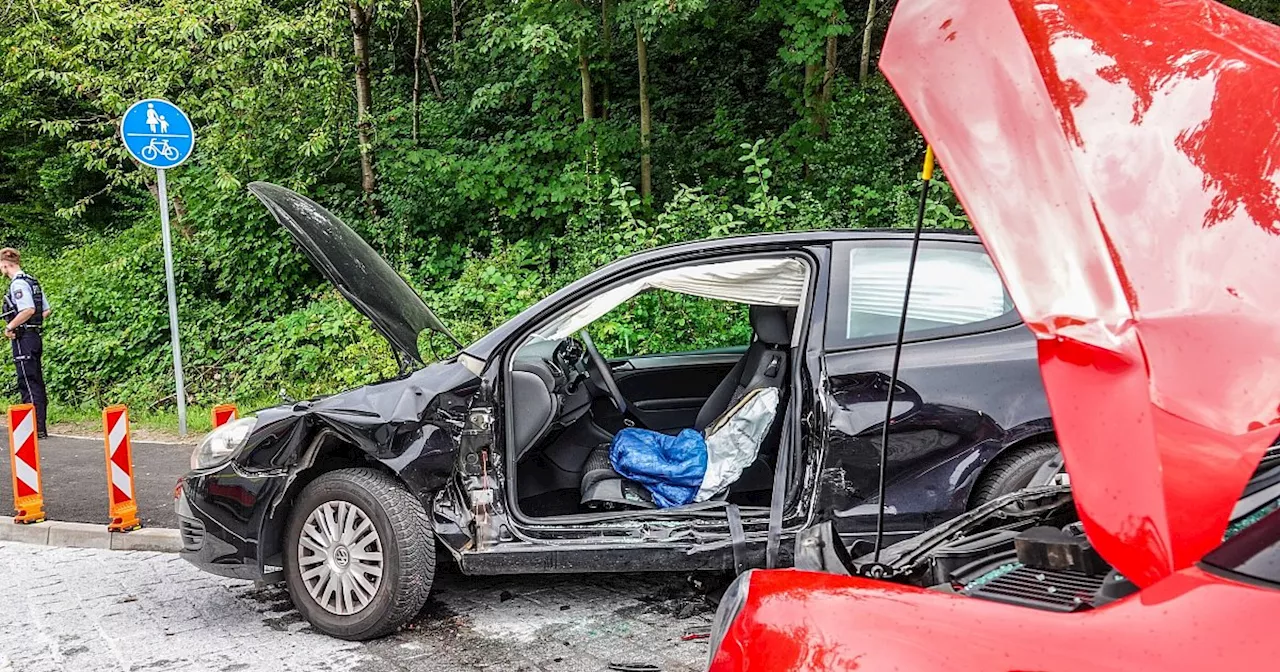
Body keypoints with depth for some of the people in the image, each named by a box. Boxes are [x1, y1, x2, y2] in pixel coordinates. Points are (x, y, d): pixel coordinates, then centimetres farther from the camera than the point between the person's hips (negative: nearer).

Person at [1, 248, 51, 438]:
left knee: (28, 385, -6)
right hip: (34, 336, 9)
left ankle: (37, 428, -6)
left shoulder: (18, 283, -13)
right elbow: (46, 310, 18)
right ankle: (40, 427, 16)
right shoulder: (32, 281, 14)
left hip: (23, 339, -9)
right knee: (37, 384, 11)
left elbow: (29, 310, -25)